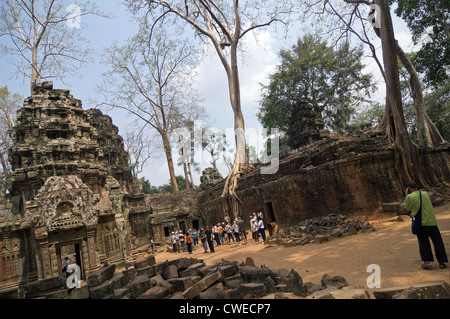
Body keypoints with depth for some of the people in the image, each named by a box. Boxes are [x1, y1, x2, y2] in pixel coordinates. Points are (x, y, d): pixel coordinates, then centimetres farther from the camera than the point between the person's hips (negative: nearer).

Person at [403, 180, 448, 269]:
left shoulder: (409, 197, -10)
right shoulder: (426, 193, 3)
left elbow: (407, 208, 6)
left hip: (421, 223, -2)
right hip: (432, 222, 3)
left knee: (423, 243, 11)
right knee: (438, 242, 11)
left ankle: (427, 261, 4)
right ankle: (442, 262, 12)